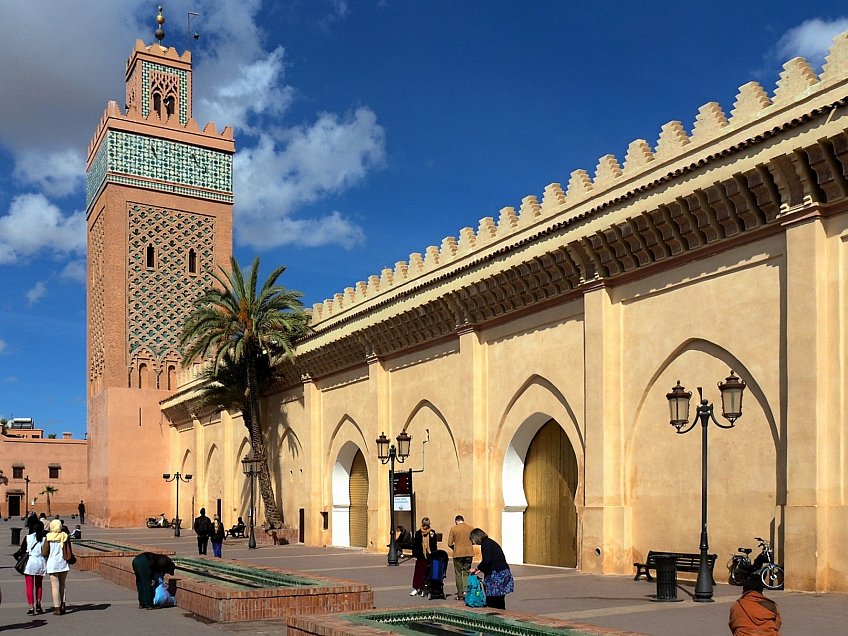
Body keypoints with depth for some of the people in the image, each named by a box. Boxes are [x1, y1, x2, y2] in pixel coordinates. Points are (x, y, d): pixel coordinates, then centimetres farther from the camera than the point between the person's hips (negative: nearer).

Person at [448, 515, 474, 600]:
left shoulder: (453, 529, -4)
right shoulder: (470, 528, 2)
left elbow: (450, 543, -5)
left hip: (458, 554, -2)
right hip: (469, 553, 2)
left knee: (458, 574, 8)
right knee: (467, 573, 12)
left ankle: (460, 594, 8)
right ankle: (466, 590, -8)